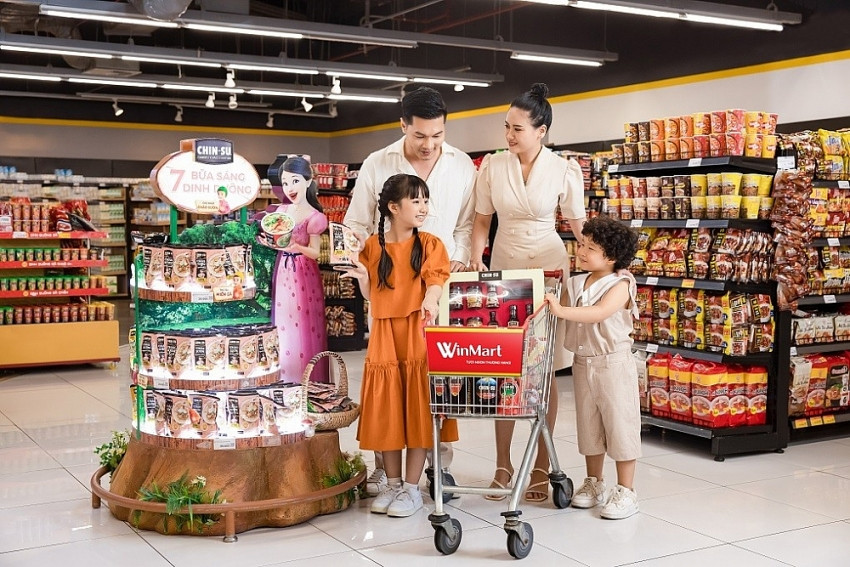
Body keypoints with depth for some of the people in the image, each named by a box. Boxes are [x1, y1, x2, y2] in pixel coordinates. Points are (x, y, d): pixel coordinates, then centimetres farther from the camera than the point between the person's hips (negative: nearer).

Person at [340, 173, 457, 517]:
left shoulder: (430, 244, 2)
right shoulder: (373, 246, 6)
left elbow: (435, 282, -9)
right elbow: (371, 295, 11)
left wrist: (430, 300, -30)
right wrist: (361, 276, -9)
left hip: (418, 333, -2)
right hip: (384, 334, 2)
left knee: (417, 409, -1)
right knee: (385, 410, 7)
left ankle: (411, 487, 9)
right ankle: (392, 483, 22)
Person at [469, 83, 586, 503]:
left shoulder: (563, 171, -6)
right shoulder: (492, 166, -1)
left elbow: (579, 226, 0)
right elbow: (482, 220, 7)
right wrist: (477, 259, -7)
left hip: (548, 268, -2)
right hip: (503, 267, 2)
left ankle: (542, 468, 12)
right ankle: (503, 464, 14)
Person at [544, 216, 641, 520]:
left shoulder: (620, 284, -13)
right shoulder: (575, 284, 6)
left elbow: (600, 313, -30)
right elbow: (566, 316, 5)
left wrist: (562, 310, -39)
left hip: (614, 363, -6)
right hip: (583, 363, 6)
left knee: (620, 424, 1)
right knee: (588, 424, 15)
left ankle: (626, 491, 10)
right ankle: (594, 483, 29)